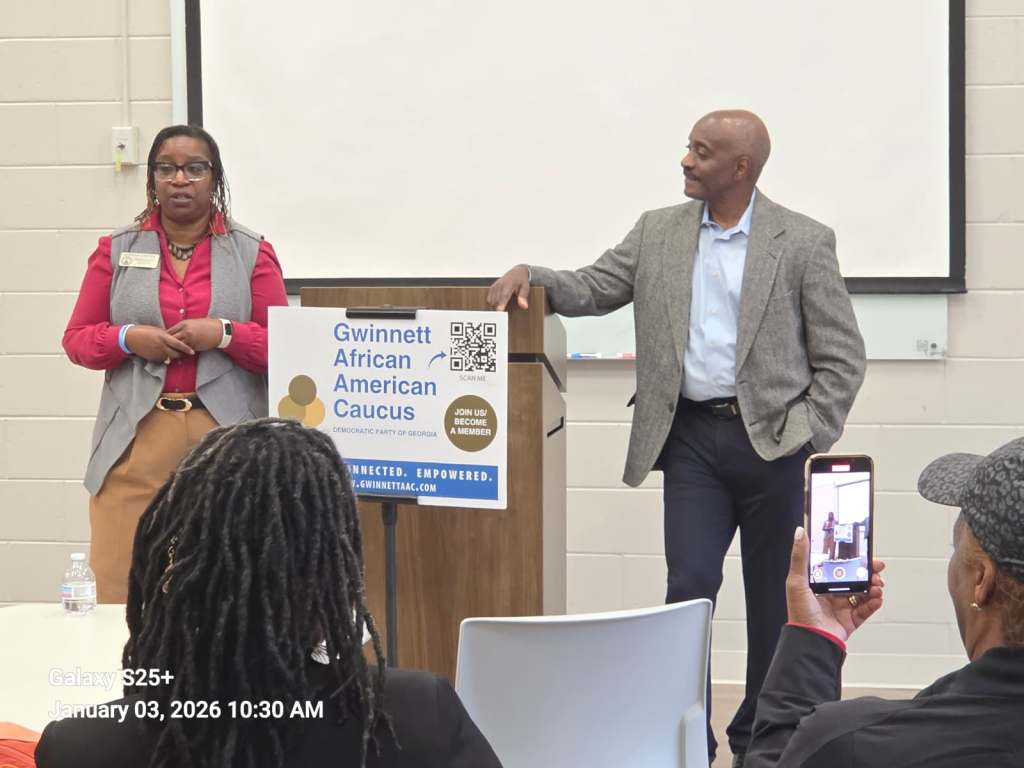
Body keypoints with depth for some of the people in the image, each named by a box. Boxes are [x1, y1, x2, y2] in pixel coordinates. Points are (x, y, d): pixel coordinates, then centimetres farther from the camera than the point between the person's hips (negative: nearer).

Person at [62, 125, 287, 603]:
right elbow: (76, 339, 12)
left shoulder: (252, 254, 7)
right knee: (121, 588, -5)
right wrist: (128, 339, -7)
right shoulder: (116, 251, 11)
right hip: (137, 440, 1)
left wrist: (223, 334, -11)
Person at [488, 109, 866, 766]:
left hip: (772, 438, -2)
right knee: (689, 585, -5)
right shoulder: (658, 232, 7)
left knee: (774, 597, 8)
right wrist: (530, 277, -9)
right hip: (692, 435, 2)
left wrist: (806, 437, -9)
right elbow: (592, 290, 10)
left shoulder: (804, 242, -4)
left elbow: (842, 355, -3)